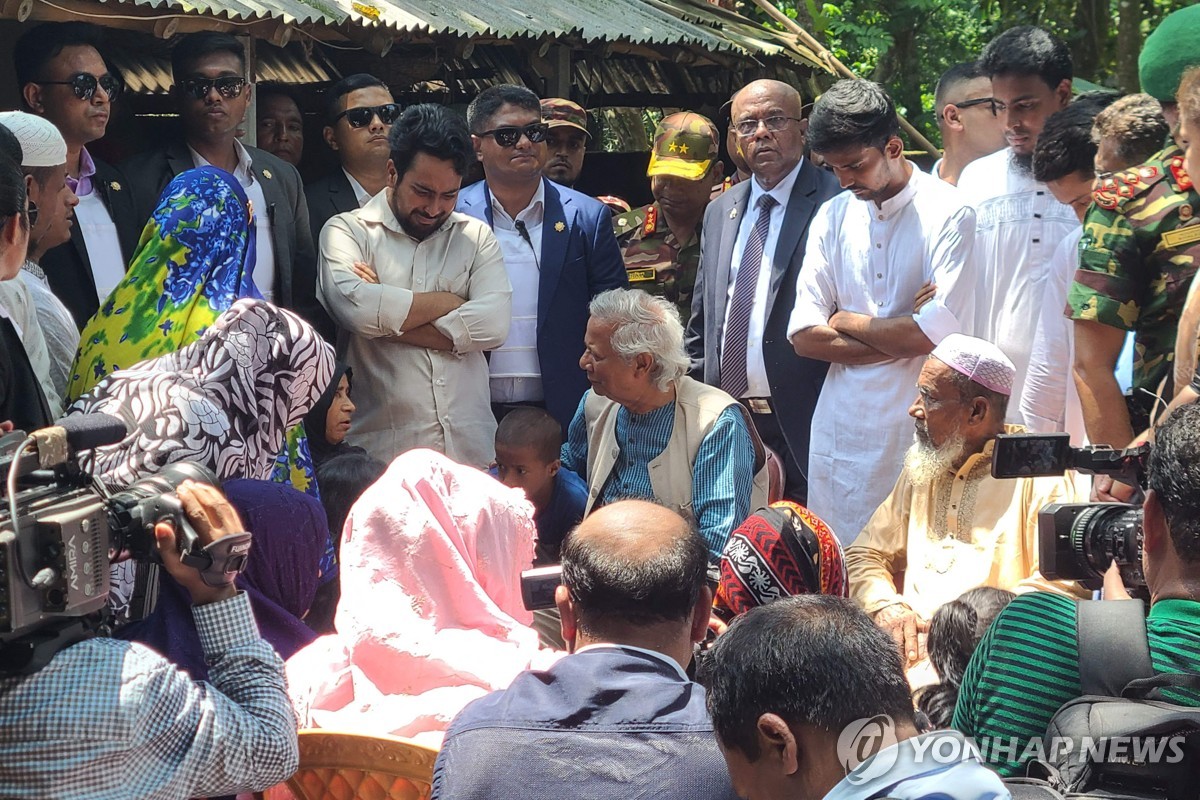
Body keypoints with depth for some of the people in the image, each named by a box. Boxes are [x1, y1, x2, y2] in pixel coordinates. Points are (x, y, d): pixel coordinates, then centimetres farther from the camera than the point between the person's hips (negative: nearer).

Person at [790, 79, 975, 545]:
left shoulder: (946, 213, -6)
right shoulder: (832, 218, 10)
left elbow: (938, 332, -16)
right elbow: (805, 336, 2)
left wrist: (847, 322, -2)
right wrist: (901, 340, -9)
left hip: (919, 424, -4)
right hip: (842, 424, 5)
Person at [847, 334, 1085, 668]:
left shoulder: (1039, 475, -2)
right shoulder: (921, 465, 18)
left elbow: (1061, 584, -12)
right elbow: (865, 554, 20)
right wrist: (886, 606, -2)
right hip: (911, 640, 6)